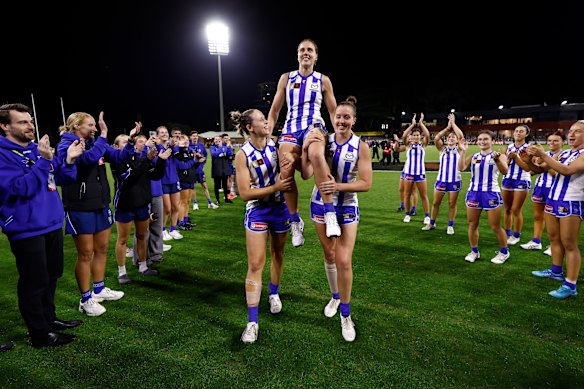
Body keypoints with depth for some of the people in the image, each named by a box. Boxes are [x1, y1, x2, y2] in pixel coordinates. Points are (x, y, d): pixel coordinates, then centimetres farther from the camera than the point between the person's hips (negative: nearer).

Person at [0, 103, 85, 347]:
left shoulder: (39, 148, 9)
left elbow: (61, 179, 11)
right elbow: (20, 188, -23)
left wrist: (69, 160, -7)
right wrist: (44, 161, -28)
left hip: (52, 224, 8)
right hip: (26, 229, -8)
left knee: (52, 274, 20)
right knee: (35, 282, 4)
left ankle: (48, 318, 38)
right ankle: (40, 334, 19)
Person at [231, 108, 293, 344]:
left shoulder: (275, 144, -3)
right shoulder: (243, 155, -14)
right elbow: (245, 193, -17)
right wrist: (276, 187, -22)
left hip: (280, 208, 4)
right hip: (257, 211, -4)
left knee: (278, 254, 18)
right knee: (255, 265, -4)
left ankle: (274, 294, 45)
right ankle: (252, 322, 5)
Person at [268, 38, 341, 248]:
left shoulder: (323, 80, 12)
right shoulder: (286, 78, 14)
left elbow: (333, 111, 15)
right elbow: (274, 110, 15)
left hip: (314, 125, -2)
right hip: (290, 128, 2)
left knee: (316, 154, -39)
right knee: (286, 172, -23)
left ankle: (330, 213, -36)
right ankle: (295, 221, -4)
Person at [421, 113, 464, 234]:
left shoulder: (458, 149, 2)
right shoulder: (442, 149, 6)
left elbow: (461, 136, -14)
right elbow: (436, 138, -11)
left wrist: (453, 123, -7)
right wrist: (447, 127, -8)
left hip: (455, 181, -2)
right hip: (441, 179, 2)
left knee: (452, 204, 5)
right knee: (435, 202, 8)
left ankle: (450, 226, 16)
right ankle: (432, 223, 22)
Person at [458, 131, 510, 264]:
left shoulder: (498, 155, -1)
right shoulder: (473, 157, 7)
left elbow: (504, 171, -18)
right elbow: (461, 168, -9)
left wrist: (496, 159, -34)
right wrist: (463, 151, -13)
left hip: (491, 194, -3)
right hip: (473, 193, 3)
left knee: (495, 227, 4)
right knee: (472, 224, 8)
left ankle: (504, 252, 25)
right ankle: (474, 251, 24)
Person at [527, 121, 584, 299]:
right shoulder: (562, 153, 12)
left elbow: (568, 170, -25)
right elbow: (541, 167, 6)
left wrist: (543, 155, -28)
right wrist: (534, 156, -12)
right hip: (553, 200, 7)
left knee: (569, 244, -4)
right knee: (554, 239, 15)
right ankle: (556, 271, 30)